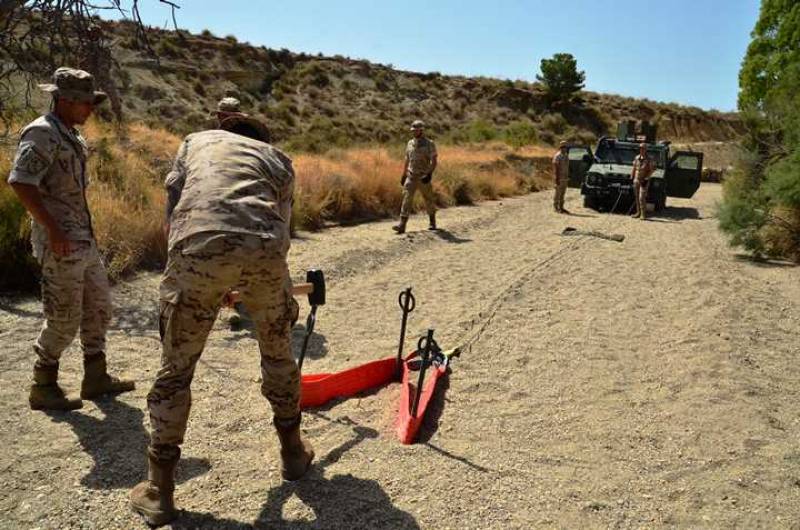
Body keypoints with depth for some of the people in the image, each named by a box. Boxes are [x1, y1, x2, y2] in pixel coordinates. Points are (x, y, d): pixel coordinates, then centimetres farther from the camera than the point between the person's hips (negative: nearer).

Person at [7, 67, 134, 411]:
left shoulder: (70, 134, 16)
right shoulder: (42, 133, -12)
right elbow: (20, 182, -22)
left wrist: (83, 230, 17)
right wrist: (52, 228, -23)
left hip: (82, 238, 9)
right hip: (60, 241, -9)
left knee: (98, 306, 13)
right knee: (65, 317, -3)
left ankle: (95, 379, 23)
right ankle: (43, 388, 13)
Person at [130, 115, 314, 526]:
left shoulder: (195, 141, 32)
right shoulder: (278, 158, 31)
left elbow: (172, 204, 22)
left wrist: (181, 262, 31)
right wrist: (284, 300, 39)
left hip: (197, 249, -1)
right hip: (263, 250, 1)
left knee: (175, 370, 13)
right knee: (278, 351, 24)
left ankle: (159, 492, 21)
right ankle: (293, 451, 39)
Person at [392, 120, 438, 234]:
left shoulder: (429, 144, -8)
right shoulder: (410, 143, 9)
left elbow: (434, 161, -13)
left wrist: (429, 174, -26)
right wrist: (403, 175, 16)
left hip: (423, 178, -4)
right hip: (411, 177, 4)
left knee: (429, 200, 11)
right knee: (407, 198, -10)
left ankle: (432, 222, 32)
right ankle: (402, 225, -16)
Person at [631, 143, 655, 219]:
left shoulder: (649, 159, -8)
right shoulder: (637, 158, 8)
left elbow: (652, 170, -8)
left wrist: (646, 179, -13)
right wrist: (631, 177, 11)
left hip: (644, 181, -6)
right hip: (636, 180, 6)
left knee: (642, 198, -11)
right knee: (636, 197, 9)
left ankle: (643, 214, -6)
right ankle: (638, 212, 18)